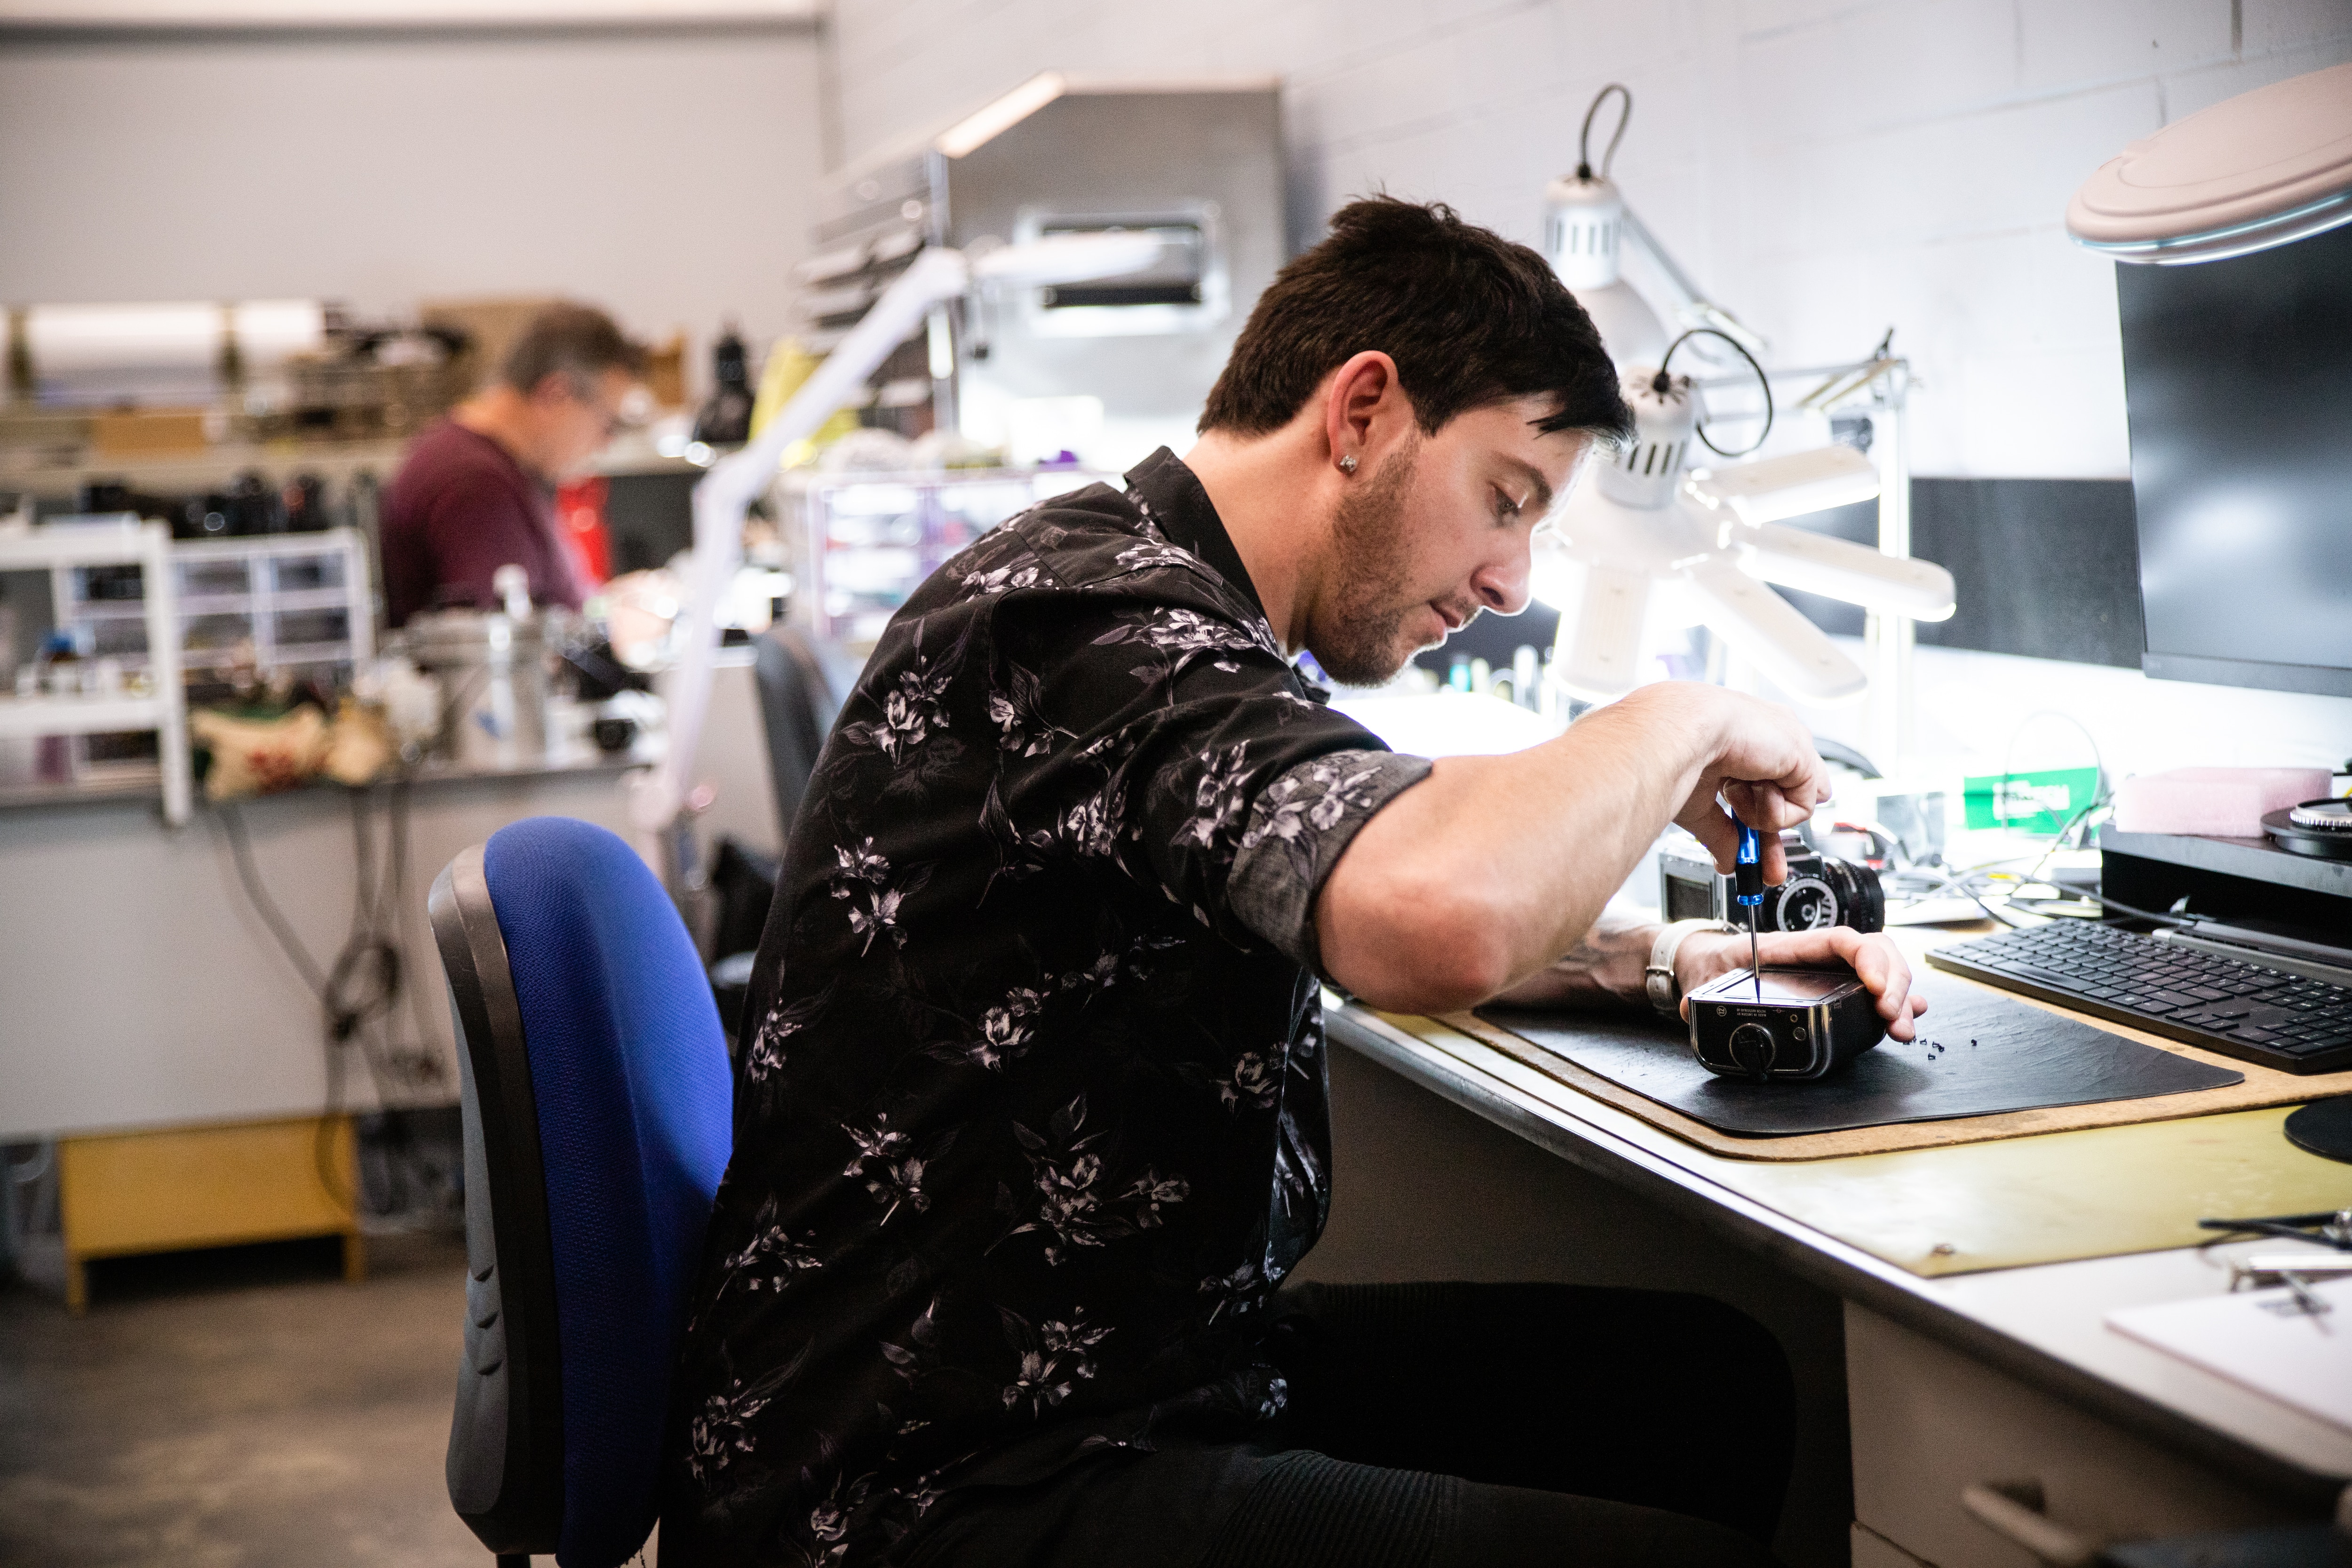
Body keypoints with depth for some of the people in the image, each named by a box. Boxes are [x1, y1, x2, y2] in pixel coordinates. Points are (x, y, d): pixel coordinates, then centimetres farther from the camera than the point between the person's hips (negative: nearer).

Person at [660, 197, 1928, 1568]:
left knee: (1726, 1382, 6)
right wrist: (1682, 725, -17)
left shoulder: (1176, 615, 13)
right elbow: (1438, 918, -38)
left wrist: (1676, 964, 13)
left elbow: (1365, 905, 30)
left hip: (1144, 1369, 11)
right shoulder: (1088, 612, -20)